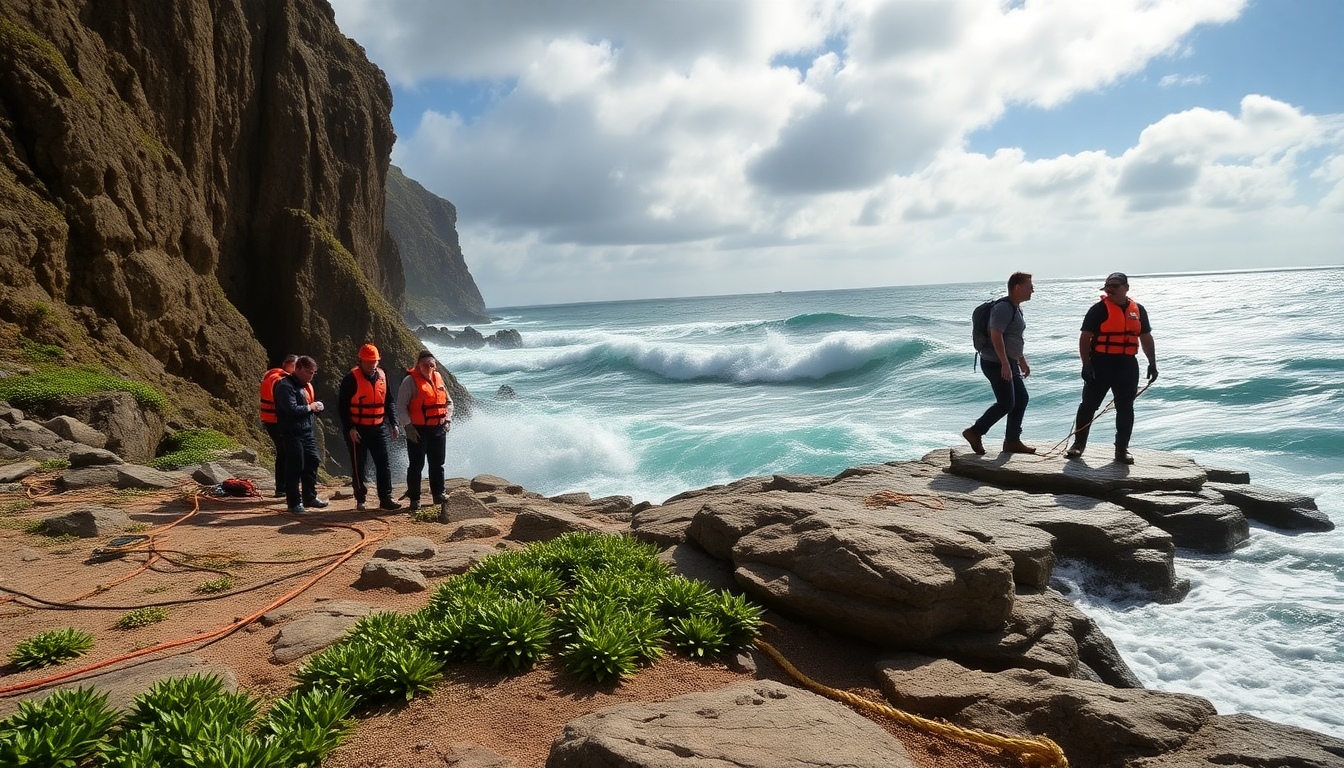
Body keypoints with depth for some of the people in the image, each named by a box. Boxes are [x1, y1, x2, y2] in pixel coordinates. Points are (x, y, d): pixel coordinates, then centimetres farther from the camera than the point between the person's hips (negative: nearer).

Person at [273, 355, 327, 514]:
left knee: (312, 463, 14)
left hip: (307, 432, 9)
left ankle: (310, 497, 27)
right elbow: (291, 409, -26)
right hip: (292, 434, -9)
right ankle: (294, 503, 5)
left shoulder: (306, 385, 15)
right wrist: (310, 407, -12)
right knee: (294, 468, -4)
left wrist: (317, 406, 8)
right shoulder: (285, 386, -14)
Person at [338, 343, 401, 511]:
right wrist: (350, 428, -15)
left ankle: (385, 499, 8)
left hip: (378, 428, 4)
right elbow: (342, 406, -10)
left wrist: (393, 423, 7)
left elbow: (389, 402, 15)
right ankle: (361, 500, 15)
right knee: (359, 466, 4)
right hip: (357, 430, -4)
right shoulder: (351, 379, -10)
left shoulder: (382, 376, 6)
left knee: (383, 464, 3)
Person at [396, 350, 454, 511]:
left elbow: (448, 401, 19)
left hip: (438, 429, 5)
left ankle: (438, 494, 25)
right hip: (418, 430, -5)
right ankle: (414, 499, 11)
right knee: (416, 465, 2)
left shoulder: (438, 378, 9)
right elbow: (401, 406, -9)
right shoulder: (410, 381, -8)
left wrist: (447, 419, 6)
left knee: (437, 464, 13)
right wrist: (408, 426, -15)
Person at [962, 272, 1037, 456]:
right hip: (996, 363, -10)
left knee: (1021, 399, 10)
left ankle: (1012, 441, 16)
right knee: (1006, 403, -10)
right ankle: (974, 432, 1)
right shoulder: (1004, 307, -17)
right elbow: (996, 335, -26)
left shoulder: (1015, 308, 16)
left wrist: (1022, 361, 27)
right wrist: (1005, 364, -28)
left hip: (1009, 363, 10)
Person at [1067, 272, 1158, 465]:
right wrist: (1086, 364, -15)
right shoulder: (1100, 309, -5)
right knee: (1089, 404, 0)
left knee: (1125, 408, 7)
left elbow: (1146, 338, 17)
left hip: (1127, 365, 4)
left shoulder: (1138, 310, 9)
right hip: (1101, 363, -4)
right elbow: (1085, 337, -8)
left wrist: (1152, 363, 11)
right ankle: (1079, 444, 10)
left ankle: (1122, 449, 17)